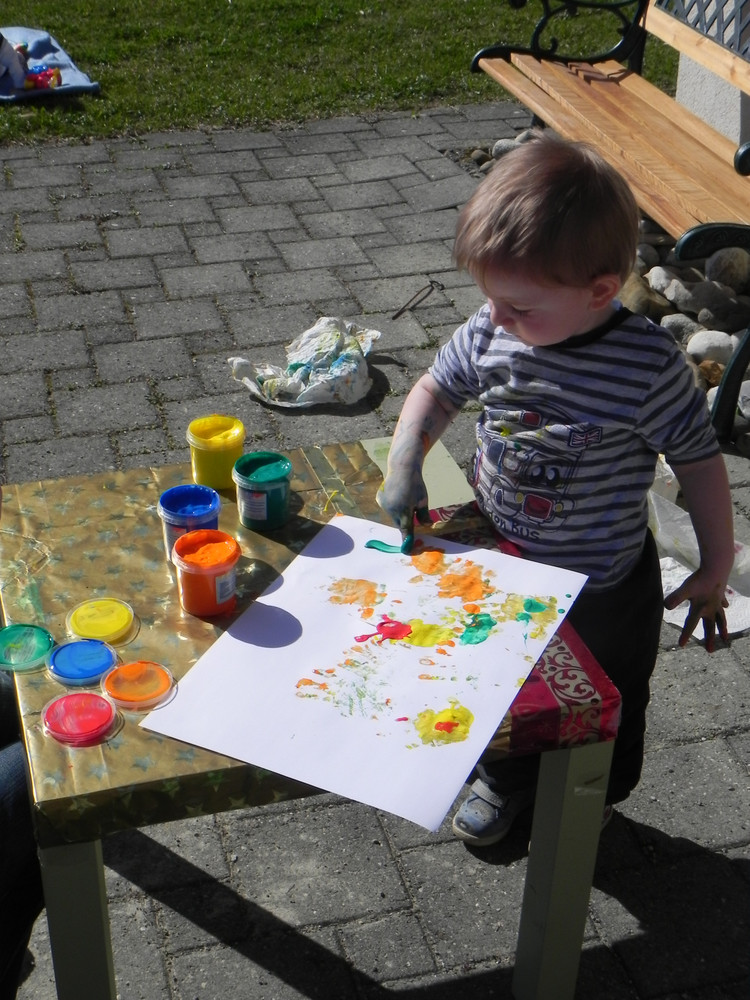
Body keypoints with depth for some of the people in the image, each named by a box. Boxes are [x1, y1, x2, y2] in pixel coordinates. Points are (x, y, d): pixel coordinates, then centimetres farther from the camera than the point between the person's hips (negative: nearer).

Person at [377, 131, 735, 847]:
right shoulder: (491, 334, -17)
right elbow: (437, 387, 1)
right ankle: (505, 780, 57)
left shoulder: (647, 364, -29)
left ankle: (592, 805, 52)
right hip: (500, 561, 4)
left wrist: (714, 568, -9)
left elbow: (699, 460, -16)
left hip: (604, 587, -4)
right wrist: (404, 461, -15)